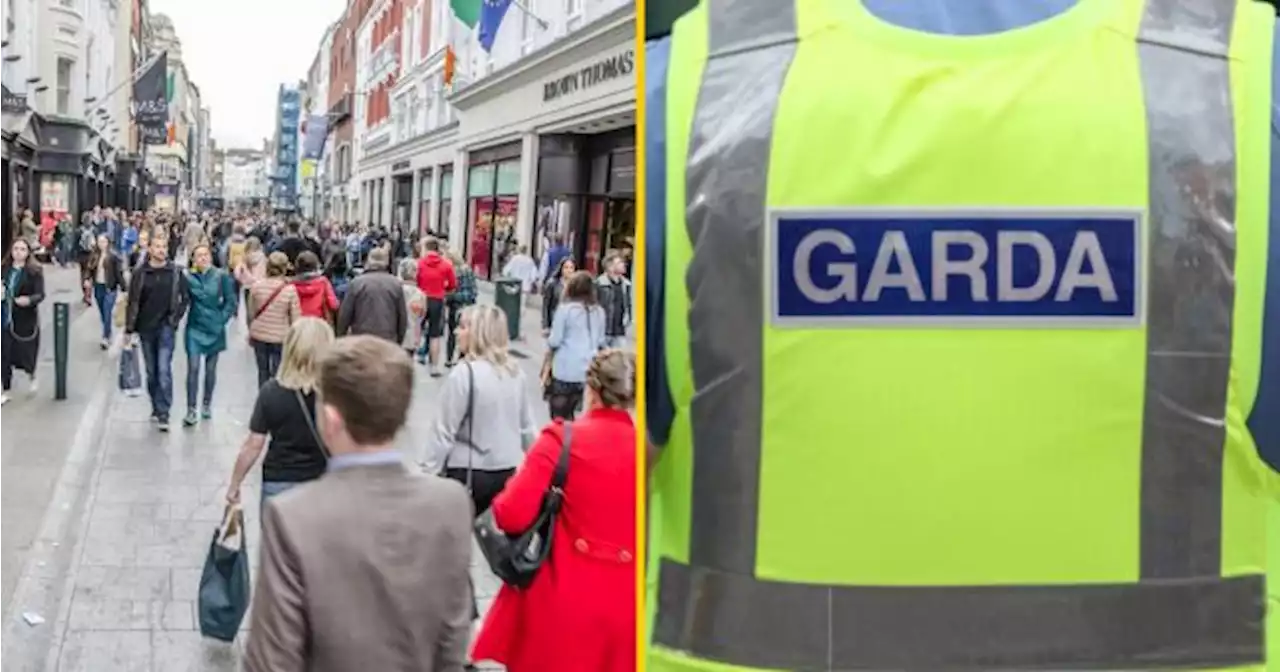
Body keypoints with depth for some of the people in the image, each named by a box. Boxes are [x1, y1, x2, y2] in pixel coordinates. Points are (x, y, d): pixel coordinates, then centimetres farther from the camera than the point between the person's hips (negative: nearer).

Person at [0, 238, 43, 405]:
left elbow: (40, 294, -14)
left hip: (26, 320, -3)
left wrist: (29, 300, -33)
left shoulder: (34, 271, -7)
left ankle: (32, 377, 37)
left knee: (25, 352, 3)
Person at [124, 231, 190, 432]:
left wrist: (176, 317, -2)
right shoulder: (140, 273, 0)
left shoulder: (176, 273, -2)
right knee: (151, 372, 11)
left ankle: (163, 413, -11)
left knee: (164, 370, -11)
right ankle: (156, 408, 24)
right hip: (145, 328, 2)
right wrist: (131, 329, 0)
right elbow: (133, 302, 2)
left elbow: (185, 297, 7)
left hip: (166, 328, -2)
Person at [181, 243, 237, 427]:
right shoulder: (189, 278, -4)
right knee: (193, 368, -7)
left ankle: (207, 404, 28)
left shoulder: (221, 276, -6)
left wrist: (222, 319, -5)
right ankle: (191, 410, -5)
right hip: (195, 328, 0)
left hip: (214, 329, 0)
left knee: (210, 368, 11)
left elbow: (231, 301, -1)